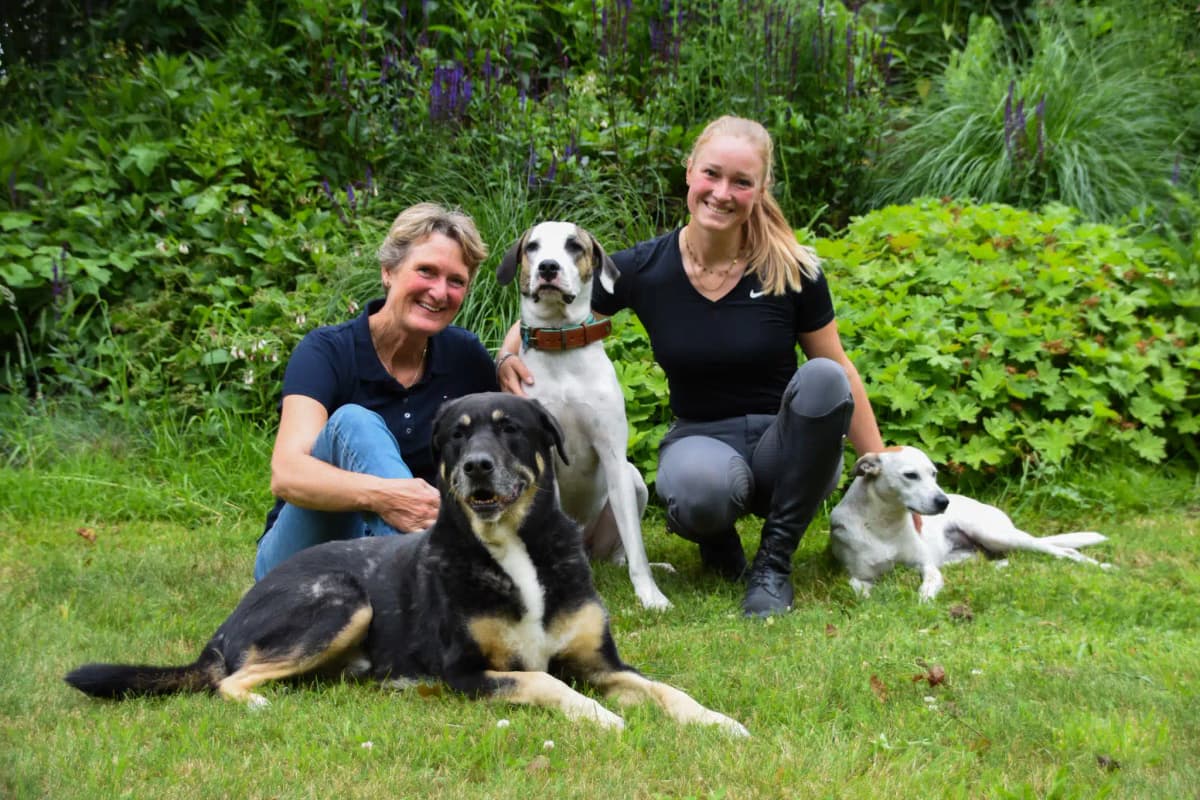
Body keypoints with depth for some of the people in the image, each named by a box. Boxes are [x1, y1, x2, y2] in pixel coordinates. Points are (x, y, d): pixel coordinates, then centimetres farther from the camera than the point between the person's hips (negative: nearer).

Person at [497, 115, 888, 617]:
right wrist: (509, 357, -21)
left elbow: (840, 371, 0)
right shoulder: (643, 269, -9)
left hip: (786, 445, 1)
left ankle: (774, 563, -16)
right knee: (699, 487, -39)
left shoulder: (792, 271, -11)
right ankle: (717, 539, 2)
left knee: (822, 379, -32)